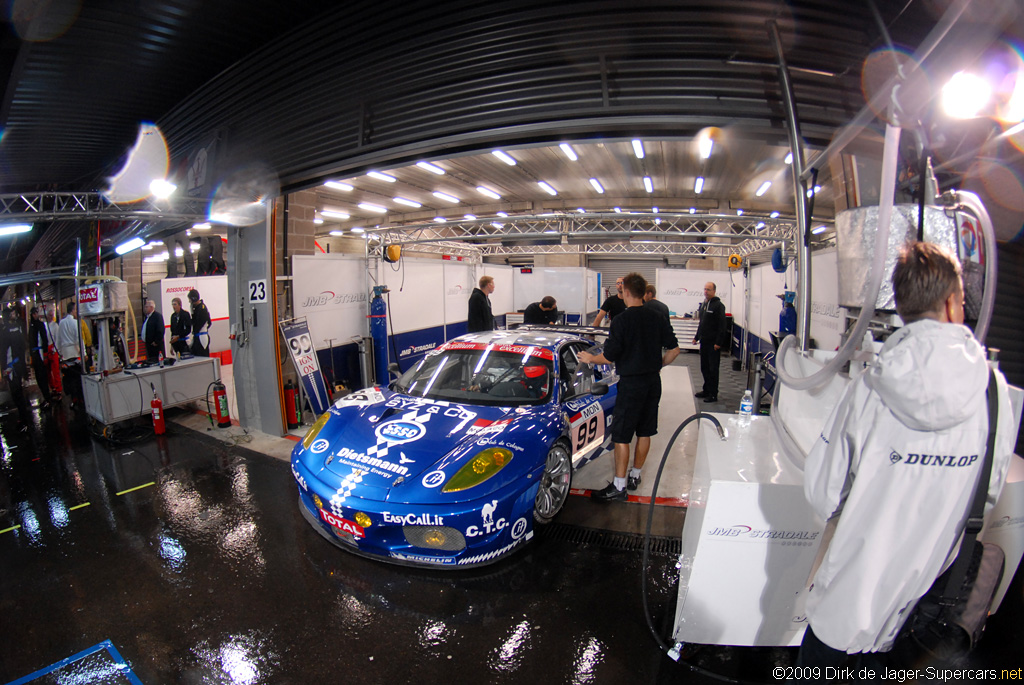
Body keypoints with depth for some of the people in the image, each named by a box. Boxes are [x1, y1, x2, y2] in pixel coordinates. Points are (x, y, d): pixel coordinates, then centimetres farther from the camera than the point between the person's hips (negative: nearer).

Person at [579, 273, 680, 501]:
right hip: (653, 382, 7)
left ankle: (619, 486, 6)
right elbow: (674, 349, 7)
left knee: (621, 435, 1)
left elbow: (608, 357, -14)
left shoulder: (621, 320, -15)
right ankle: (635, 476, 28)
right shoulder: (658, 318, 3)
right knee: (645, 432, 16)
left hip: (631, 383, -7)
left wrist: (590, 358, 3)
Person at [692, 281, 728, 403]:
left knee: (713, 369, -3)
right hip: (704, 342, 8)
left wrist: (718, 342, -19)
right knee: (704, 368, 14)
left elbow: (722, 326, -15)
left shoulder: (718, 305, -11)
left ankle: (713, 394, 3)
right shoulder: (703, 304, 15)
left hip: (713, 343, -8)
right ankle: (707, 390, 25)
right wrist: (697, 337, 19)